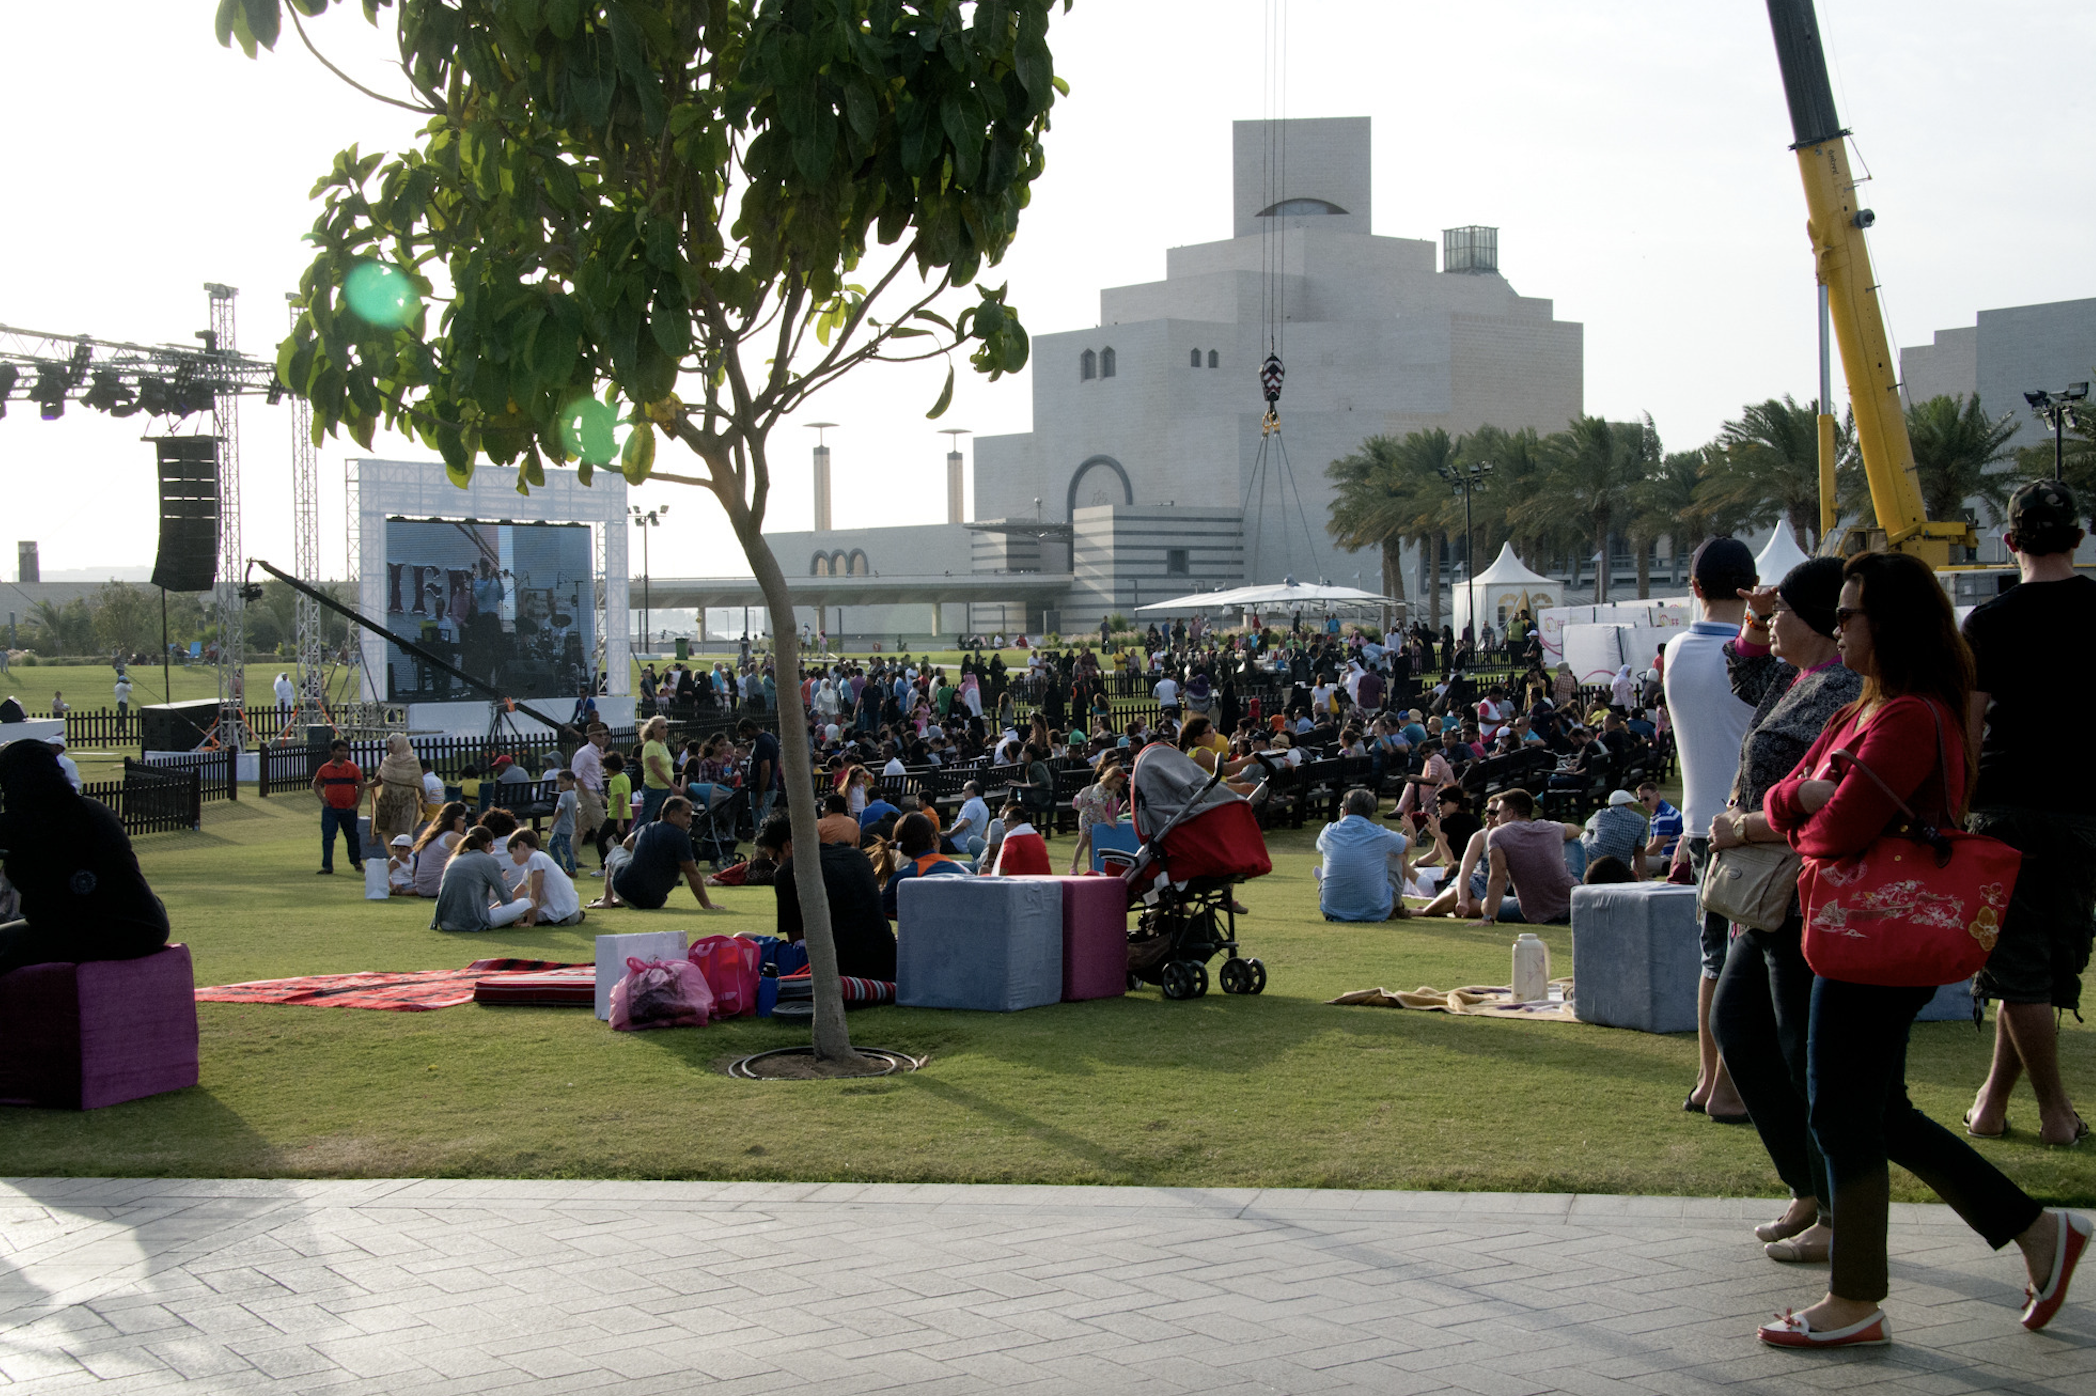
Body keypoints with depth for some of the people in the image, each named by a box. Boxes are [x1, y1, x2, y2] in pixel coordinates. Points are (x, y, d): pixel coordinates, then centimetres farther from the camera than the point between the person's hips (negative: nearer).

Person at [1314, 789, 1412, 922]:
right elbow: (1408, 843, 15)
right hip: (1375, 914, -2)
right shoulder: (1380, 835, -9)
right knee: (1399, 856, 23)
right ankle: (1398, 906, 37)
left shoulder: (1329, 833, -6)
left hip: (1333, 913, 2)